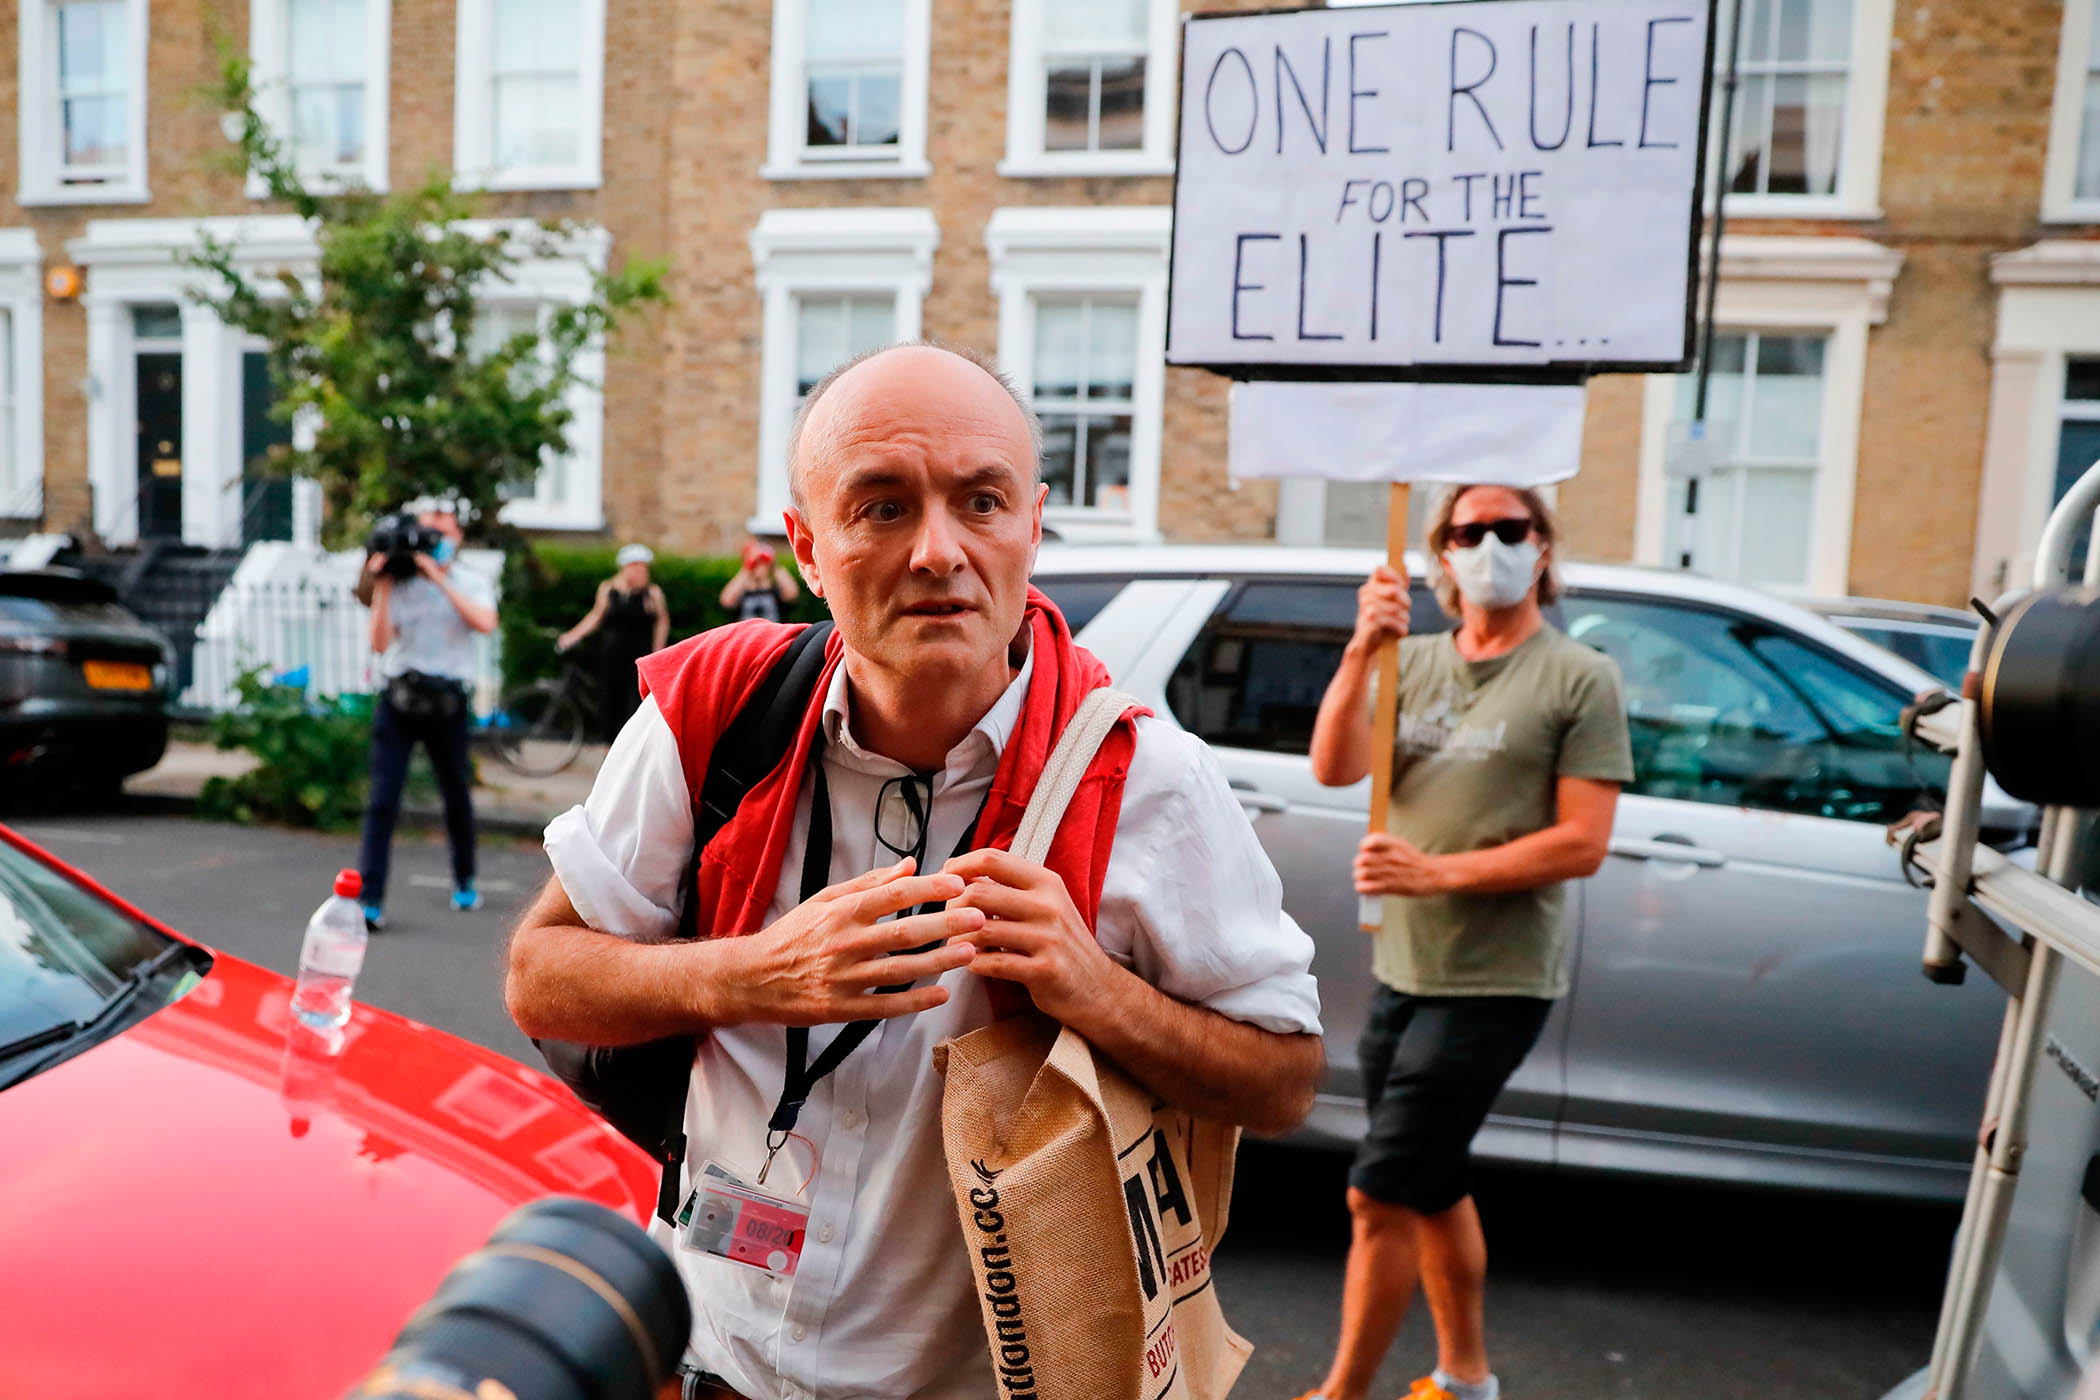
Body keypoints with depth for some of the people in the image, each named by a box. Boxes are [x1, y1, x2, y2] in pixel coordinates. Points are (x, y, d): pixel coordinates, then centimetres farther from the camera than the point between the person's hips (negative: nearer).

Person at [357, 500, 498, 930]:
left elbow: (485, 623, -18)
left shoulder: (469, 583, 4)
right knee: (382, 801, -7)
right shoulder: (399, 582, 3)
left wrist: (439, 579, -20)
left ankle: (465, 882, 34)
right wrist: (382, 587, -15)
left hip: (447, 703, 1)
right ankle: (370, 900, -6)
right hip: (397, 700, 0)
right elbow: (380, 642, -9)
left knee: (457, 797, 12)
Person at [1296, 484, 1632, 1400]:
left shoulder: (1579, 678, -6)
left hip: (1494, 984, -6)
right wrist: (1361, 650, -19)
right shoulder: (1415, 663, 8)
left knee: (1379, 1194, -6)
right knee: (1433, 1188, 19)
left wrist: (1435, 873, -20)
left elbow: (1581, 844, -12)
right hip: (1401, 973, 6)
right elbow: (1334, 767, -6)